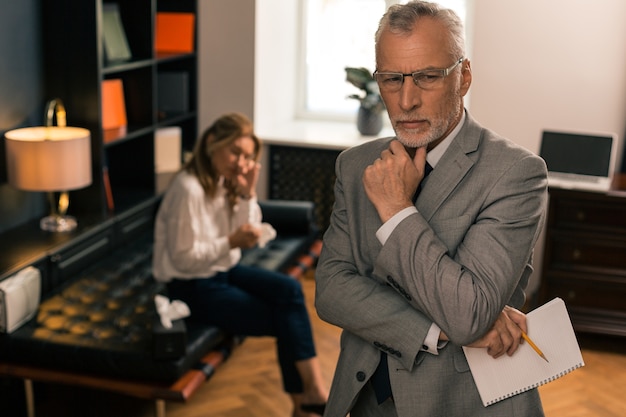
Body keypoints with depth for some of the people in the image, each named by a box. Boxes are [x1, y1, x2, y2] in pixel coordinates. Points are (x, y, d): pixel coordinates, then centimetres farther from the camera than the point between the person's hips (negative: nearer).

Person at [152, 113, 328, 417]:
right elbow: (183, 258, -20)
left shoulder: (226, 182, 3)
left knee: (289, 290, -17)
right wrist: (231, 242, -27)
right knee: (284, 318, -14)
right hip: (192, 287, -7)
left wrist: (248, 194, -12)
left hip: (224, 271, 7)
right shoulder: (188, 189, -22)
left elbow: (245, 236, 0)